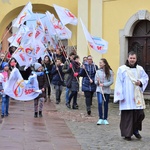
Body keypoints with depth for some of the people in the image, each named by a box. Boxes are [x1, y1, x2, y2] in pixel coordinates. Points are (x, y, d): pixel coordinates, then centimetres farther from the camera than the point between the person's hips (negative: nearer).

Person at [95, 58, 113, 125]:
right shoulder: (98, 71, 5)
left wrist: (104, 84, -14)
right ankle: (100, 119, -13)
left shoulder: (109, 72, -2)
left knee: (106, 104, 7)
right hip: (99, 90, 1)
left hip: (107, 90, 0)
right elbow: (95, 81, 11)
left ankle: (105, 119, 18)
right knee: (100, 103, -16)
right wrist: (97, 82, -11)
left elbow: (111, 81, -5)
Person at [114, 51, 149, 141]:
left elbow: (146, 77, 19)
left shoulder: (140, 69, 9)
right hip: (127, 97, -4)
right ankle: (127, 134, 5)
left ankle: (135, 130, 22)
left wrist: (141, 82, -3)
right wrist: (120, 96, -9)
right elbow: (119, 83, -3)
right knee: (127, 115, -4)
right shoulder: (122, 69, -1)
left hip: (137, 96, 4)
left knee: (140, 114, 0)